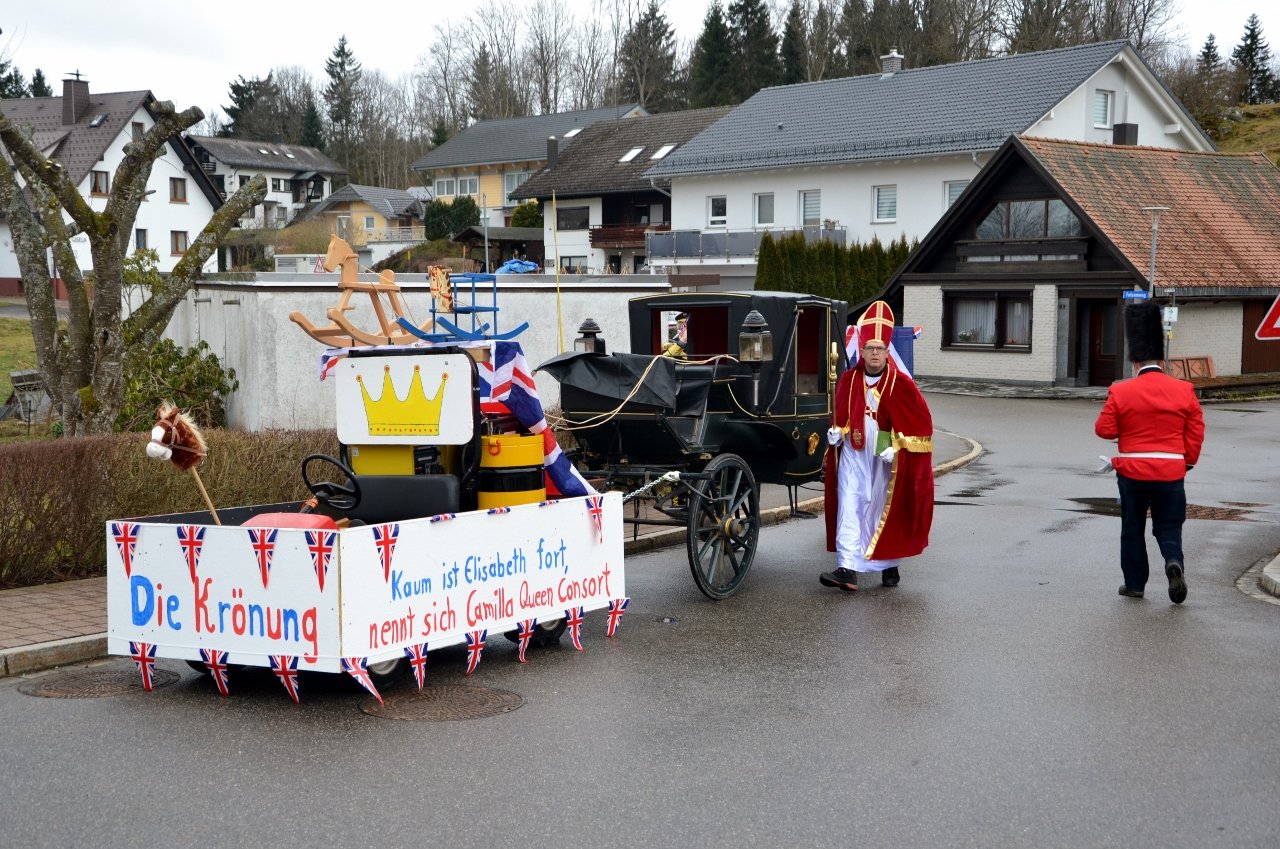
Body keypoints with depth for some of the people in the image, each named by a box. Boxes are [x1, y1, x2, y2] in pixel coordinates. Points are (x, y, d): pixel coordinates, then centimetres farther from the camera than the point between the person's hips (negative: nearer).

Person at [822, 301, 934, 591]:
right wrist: (835, 432, -1)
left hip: (887, 459, -2)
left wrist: (898, 447, -14)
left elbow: (921, 422, -5)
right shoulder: (848, 380, 2)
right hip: (853, 454, 2)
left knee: (888, 510, 9)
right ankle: (848, 569, -15)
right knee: (850, 507, -9)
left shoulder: (900, 383, -8)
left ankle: (890, 566, 25)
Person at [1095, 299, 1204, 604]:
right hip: (1171, 473, 1)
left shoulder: (1121, 392, -8)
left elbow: (1105, 429, -5)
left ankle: (1135, 584, 16)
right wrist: (1187, 462, 13)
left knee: (1133, 530, 12)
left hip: (1132, 473, -1)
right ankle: (1174, 562, -18)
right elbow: (1196, 432, 1)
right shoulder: (1184, 390, -3)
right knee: (1169, 527, 10)